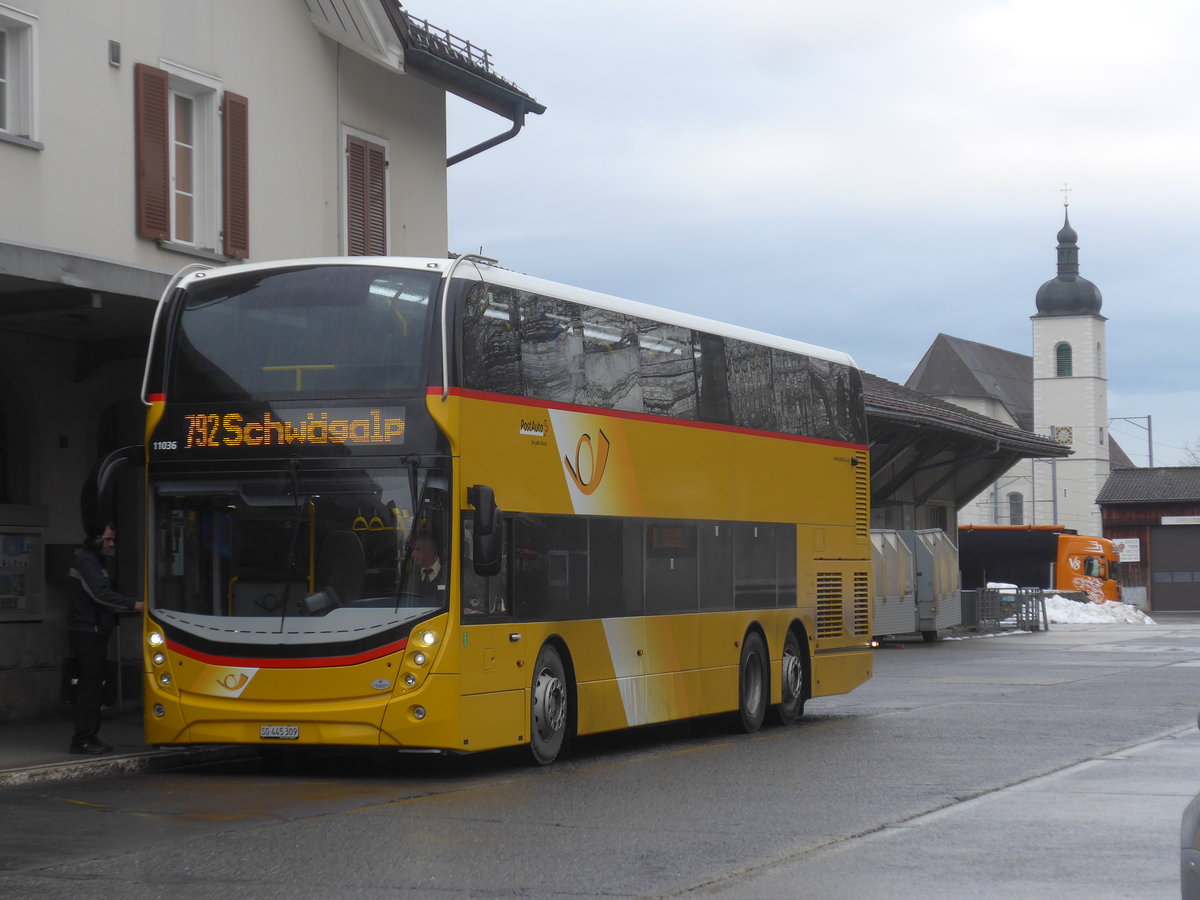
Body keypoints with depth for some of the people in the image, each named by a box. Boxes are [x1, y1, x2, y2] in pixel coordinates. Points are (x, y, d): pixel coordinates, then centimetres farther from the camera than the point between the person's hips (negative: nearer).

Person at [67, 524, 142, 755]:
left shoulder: (93, 561, 21)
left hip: (94, 631, 11)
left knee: (91, 684, 11)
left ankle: (87, 738, 15)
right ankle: (84, 739, -10)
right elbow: (100, 594, -23)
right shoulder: (86, 561, -12)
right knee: (90, 685, -10)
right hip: (88, 632, -11)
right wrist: (133, 605, -24)